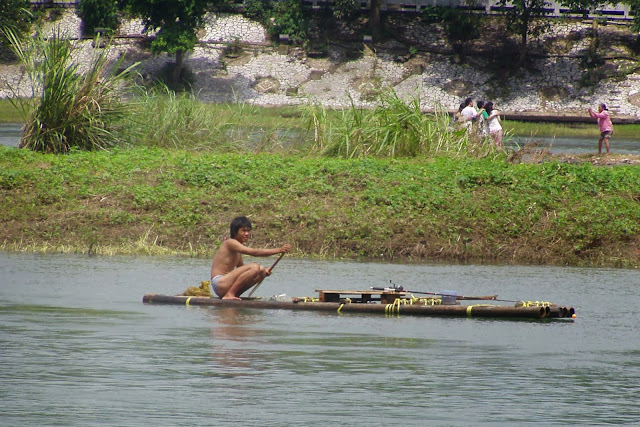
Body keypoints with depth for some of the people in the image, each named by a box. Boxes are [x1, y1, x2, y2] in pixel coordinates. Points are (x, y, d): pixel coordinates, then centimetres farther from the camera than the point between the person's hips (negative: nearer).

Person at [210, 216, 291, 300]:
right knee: (254, 266, -24)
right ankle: (229, 295, -21)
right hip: (219, 283, -10)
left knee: (262, 271, 9)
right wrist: (278, 250, -23)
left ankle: (235, 294, 2)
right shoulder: (230, 243, -11)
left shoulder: (238, 246, 19)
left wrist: (264, 271, 11)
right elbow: (254, 252, -21)